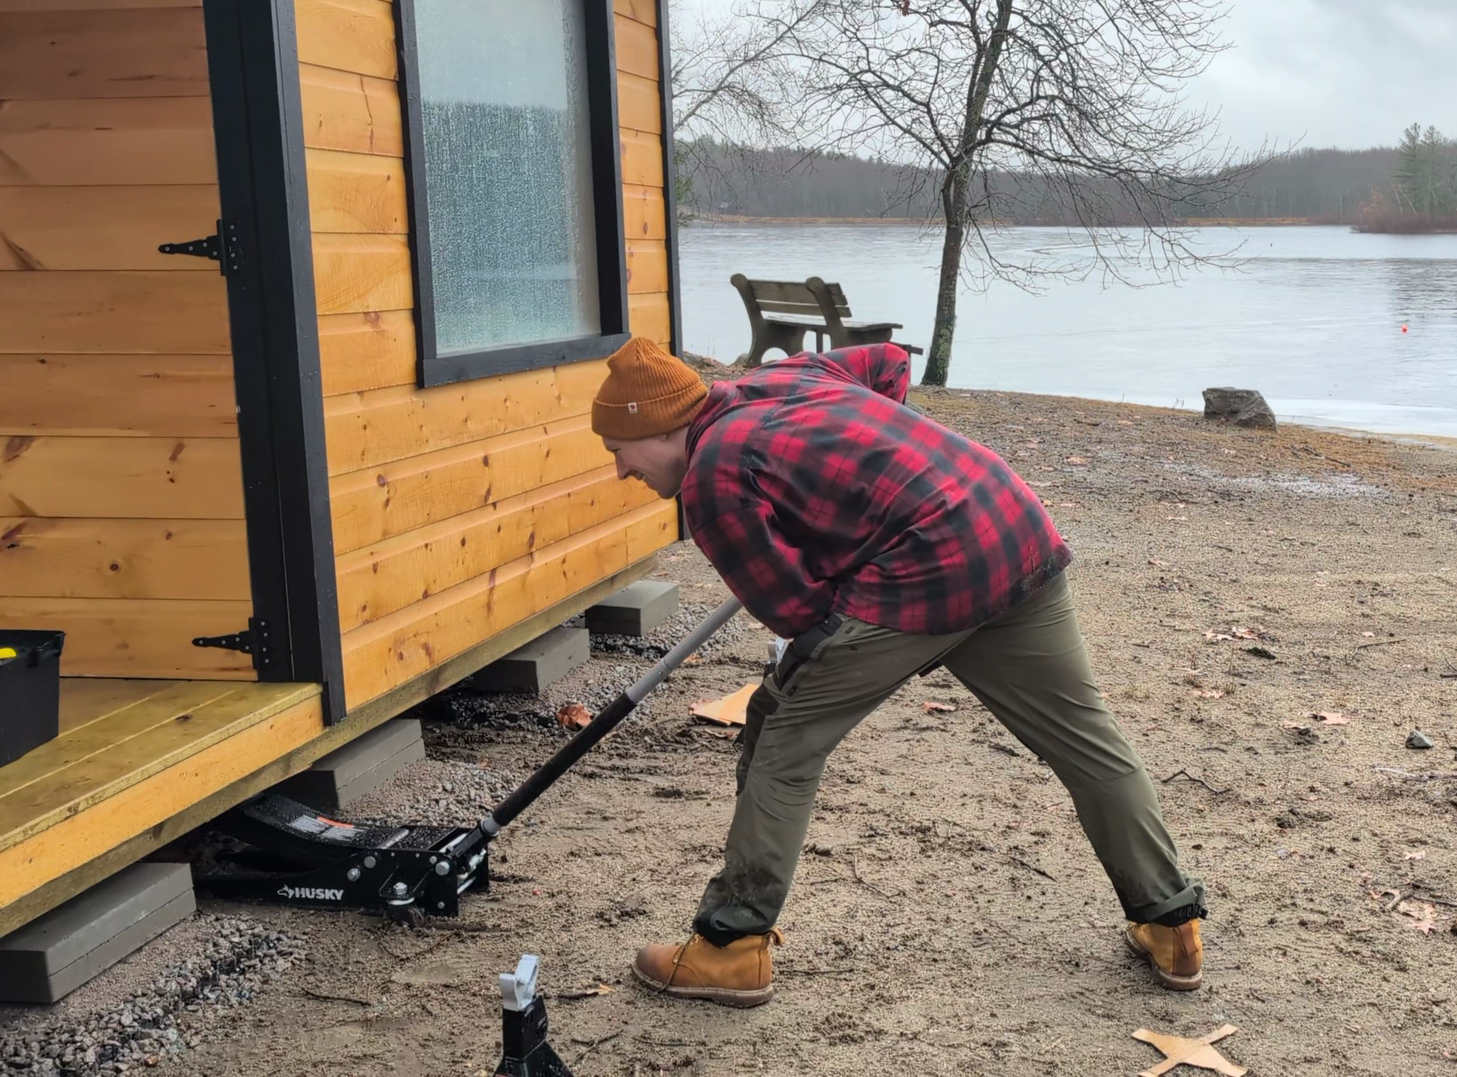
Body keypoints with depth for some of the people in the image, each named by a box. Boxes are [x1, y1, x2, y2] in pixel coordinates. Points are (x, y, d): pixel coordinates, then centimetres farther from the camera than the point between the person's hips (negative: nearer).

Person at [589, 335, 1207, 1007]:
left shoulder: (712, 479, -5)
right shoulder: (774, 378, 19)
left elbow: (797, 612, -6)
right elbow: (889, 364, 33)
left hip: (925, 576, -9)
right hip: (1022, 530, 9)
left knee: (784, 741, 5)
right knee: (1085, 740, 20)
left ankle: (732, 947, 10)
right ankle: (1172, 927, 32)